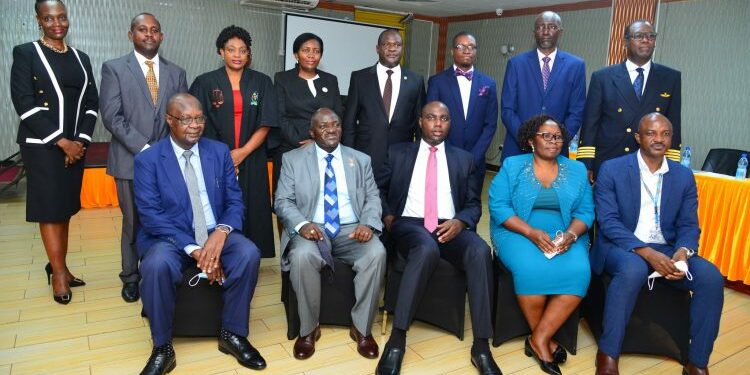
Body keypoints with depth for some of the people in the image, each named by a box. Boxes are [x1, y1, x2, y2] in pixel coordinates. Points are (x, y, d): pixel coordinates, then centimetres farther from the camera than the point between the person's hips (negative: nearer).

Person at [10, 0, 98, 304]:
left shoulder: (81, 58, 12)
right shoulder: (25, 53, -2)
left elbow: (92, 103, 9)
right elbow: (24, 103, -10)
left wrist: (80, 140, -4)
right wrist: (61, 141, -14)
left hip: (76, 146, 5)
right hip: (42, 145, -4)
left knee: (65, 207, 9)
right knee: (49, 207, 0)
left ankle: (58, 266, 20)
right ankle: (59, 273, 11)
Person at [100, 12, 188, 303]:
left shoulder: (176, 73, 11)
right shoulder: (114, 68, 3)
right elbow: (112, 116, -6)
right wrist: (144, 148, -14)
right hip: (131, 160, -2)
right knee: (133, 222, 8)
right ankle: (131, 277, 25)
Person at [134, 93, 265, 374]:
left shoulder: (219, 151, 6)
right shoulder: (147, 159, -3)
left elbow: (234, 201, 3)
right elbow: (150, 215, -12)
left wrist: (221, 231, -20)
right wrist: (193, 249, -23)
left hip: (215, 233, 2)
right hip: (171, 237, -2)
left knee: (249, 254, -27)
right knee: (156, 266, -34)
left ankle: (232, 333, -6)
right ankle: (162, 348, -10)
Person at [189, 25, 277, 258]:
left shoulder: (262, 83, 6)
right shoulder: (205, 82, 4)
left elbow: (265, 125, 0)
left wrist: (243, 152, -11)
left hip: (250, 162, 1)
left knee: (250, 214, 2)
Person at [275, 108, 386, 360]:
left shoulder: (361, 160, 14)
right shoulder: (293, 159, 8)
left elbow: (373, 198, 8)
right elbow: (283, 201, 1)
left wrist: (368, 224, -14)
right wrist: (302, 224, -20)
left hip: (351, 229, 2)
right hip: (311, 229, -1)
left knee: (377, 253, -29)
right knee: (303, 255, -34)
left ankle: (361, 328, -10)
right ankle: (308, 329, -11)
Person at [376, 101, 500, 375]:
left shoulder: (464, 159, 18)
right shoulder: (398, 153, 16)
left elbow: (474, 205, 13)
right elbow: (378, 189, 17)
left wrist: (459, 222, -10)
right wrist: (387, 216, -2)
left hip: (450, 227, 2)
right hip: (410, 224, -2)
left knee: (480, 250, -32)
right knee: (427, 250, -39)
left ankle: (481, 346, -27)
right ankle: (397, 339, -33)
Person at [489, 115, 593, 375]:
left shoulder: (576, 170, 13)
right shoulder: (512, 166, 3)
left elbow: (585, 211, 7)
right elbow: (498, 206, -6)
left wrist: (570, 234, -15)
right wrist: (531, 232, -19)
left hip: (565, 237, 3)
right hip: (518, 233, -2)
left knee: (578, 270, -28)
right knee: (531, 268, -33)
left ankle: (539, 339, -15)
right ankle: (544, 339, -8)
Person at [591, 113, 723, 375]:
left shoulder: (684, 176, 9)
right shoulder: (611, 170, -4)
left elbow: (688, 225, 6)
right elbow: (608, 221, -12)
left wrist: (683, 251, -18)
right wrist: (646, 252, -25)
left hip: (667, 249, 4)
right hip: (622, 247, -4)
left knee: (711, 277, -21)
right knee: (633, 270, -36)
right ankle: (608, 354, -20)